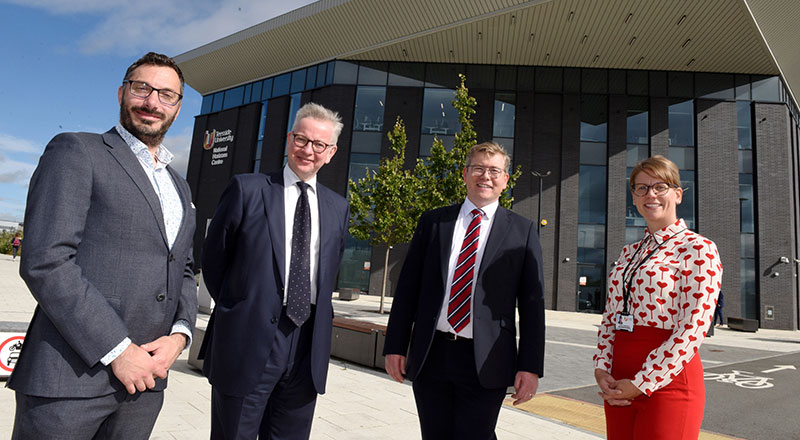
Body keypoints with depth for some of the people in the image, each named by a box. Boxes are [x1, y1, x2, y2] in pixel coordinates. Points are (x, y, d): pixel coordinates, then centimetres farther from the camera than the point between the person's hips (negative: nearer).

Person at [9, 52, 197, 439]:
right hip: (69, 379, -5)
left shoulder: (179, 187, 17)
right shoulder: (75, 152, -3)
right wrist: (117, 350, -15)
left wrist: (179, 334, -1)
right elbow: (45, 261, -13)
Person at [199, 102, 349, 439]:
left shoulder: (338, 208, 9)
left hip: (309, 349, 4)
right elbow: (213, 259, 4)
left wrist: (318, 318, 10)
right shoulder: (247, 190, -2)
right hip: (248, 343, -3)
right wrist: (237, 310, 6)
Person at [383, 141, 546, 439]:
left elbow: (532, 302, 0)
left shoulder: (522, 231, 2)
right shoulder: (432, 222, 7)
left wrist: (530, 367, -5)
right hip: (430, 356, 2)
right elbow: (407, 287, 6)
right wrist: (395, 346, 2)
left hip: (486, 363, -2)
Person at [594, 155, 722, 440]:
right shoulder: (628, 253, 12)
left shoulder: (699, 249, -7)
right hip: (619, 382, 6)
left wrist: (641, 384, -14)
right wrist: (602, 368, -2)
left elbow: (692, 329, -14)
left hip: (667, 381, -6)